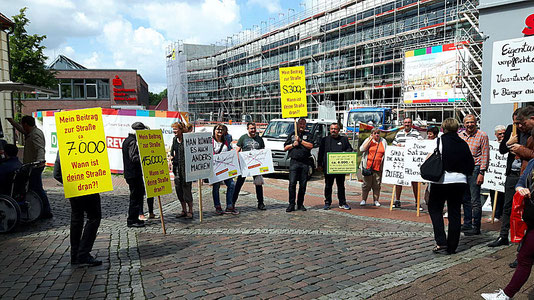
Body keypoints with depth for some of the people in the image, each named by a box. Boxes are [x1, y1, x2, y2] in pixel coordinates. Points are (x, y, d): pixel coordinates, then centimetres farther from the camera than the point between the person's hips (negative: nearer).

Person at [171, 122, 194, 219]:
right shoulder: (175, 139, 9)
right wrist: (172, 156, 8)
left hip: (186, 167, -7)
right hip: (177, 167, 7)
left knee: (186, 188, -4)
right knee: (178, 188, 9)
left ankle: (190, 211, 9)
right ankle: (184, 210, 21)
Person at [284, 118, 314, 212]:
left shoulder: (308, 135, 12)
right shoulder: (292, 135, 16)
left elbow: (310, 145, -5)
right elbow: (285, 148, 13)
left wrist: (300, 140, -7)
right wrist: (293, 144, -3)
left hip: (305, 163, 0)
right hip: (294, 161, 0)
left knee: (303, 185, 4)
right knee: (292, 183, -9)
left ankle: (300, 204, 14)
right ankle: (291, 204, -4)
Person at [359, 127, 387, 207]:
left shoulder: (383, 141, 11)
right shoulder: (368, 140, 7)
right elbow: (362, 149, -6)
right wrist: (370, 140, -8)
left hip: (379, 167, 1)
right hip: (368, 166, -1)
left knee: (377, 185, 4)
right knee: (366, 184, 2)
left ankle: (376, 200, 13)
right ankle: (363, 199, 11)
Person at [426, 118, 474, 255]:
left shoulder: (440, 141, -6)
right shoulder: (463, 144, 7)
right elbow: (471, 164, 8)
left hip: (441, 181, -4)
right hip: (460, 181, 4)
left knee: (434, 208, 10)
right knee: (455, 213, 10)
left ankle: (441, 242, -1)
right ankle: (452, 246, 15)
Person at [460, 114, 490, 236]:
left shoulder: (482, 135, -4)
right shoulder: (460, 135, 11)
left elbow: (485, 155, -7)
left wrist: (481, 173, -14)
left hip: (475, 169, -5)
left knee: (475, 200, -3)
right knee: (465, 199, 12)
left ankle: (476, 227, 5)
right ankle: (467, 224, 22)